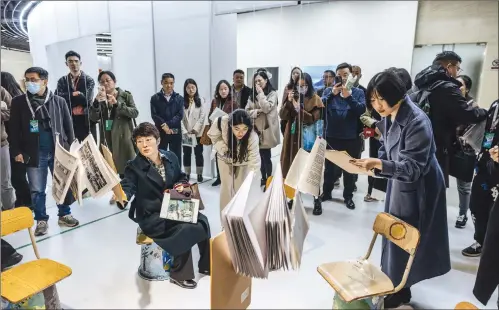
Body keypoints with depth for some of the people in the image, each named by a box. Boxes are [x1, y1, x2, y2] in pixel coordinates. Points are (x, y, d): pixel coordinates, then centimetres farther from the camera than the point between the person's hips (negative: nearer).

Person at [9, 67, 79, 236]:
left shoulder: (59, 101, 2)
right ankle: (41, 220, 21)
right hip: (34, 153, 0)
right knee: (37, 190, 7)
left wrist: (70, 148, 0)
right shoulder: (18, 102, 2)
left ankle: (64, 214, 27)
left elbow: (68, 126, 4)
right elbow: (14, 129, 3)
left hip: (58, 151, 0)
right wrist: (16, 151, -5)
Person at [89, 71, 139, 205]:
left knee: (125, 165, -1)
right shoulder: (100, 98, 8)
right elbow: (93, 118, -2)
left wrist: (117, 104, -22)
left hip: (123, 135, -3)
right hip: (107, 137, 3)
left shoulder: (125, 95, -1)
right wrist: (97, 102, -18)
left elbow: (135, 113, -12)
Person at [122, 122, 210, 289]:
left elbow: (181, 177, 15)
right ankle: (179, 273, -3)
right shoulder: (134, 166, -10)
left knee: (202, 220, -18)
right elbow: (127, 186, -23)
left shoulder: (170, 157, 2)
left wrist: (181, 186, -7)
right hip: (151, 216, -5)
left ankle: (205, 264, 3)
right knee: (185, 230, -26)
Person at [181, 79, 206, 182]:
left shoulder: (201, 100, 2)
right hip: (185, 133, 1)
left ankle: (199, 174, 12)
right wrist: (185, 131, -11)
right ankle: (187, 174, 17)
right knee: (187, 153, 7)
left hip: (198, 132, -1)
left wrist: (195, 130, -12)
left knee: (198, 153, 3)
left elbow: (202, 117, -4)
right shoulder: (182, 101, 2)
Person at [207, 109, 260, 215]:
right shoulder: (221, 123, -38)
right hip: (225, 158, 1)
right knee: (226, 187, 3)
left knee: (240, 188, 7)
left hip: (243, 160, 0)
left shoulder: (252, 137, -41)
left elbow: (254, 162, -40)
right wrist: (222, 147, -28)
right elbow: (212, 135, -16)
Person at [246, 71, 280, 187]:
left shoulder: (272, 93, -3)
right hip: (257, 128, 5)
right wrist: (257, 111, -12)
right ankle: (263, 178, 22)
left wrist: (260, 93, -11)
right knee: (262, 156, 12)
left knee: (266, 156, -1)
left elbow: (266, 108, -18)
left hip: (267, 129, -5)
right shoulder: (253, 95, 13)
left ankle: (268, 180, 9)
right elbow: (247, 111, 6)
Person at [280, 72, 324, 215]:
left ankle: (317, 200, 4)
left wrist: (299, 109, -20)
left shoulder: (315, 99, -1)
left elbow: (313, 119, -11)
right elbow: (282, 116, 0)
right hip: (293, 138, 4)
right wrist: (288, 101, -15)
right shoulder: (292, 97, 10)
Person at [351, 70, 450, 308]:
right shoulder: (388, 117, -2)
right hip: (399, 183, 8)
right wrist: (372, 164, -7)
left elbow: (413, 168, -29)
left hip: (417, 188, -8)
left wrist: (379, 164, -42)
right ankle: (393, 282, 36)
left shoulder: (417, 122, -28)